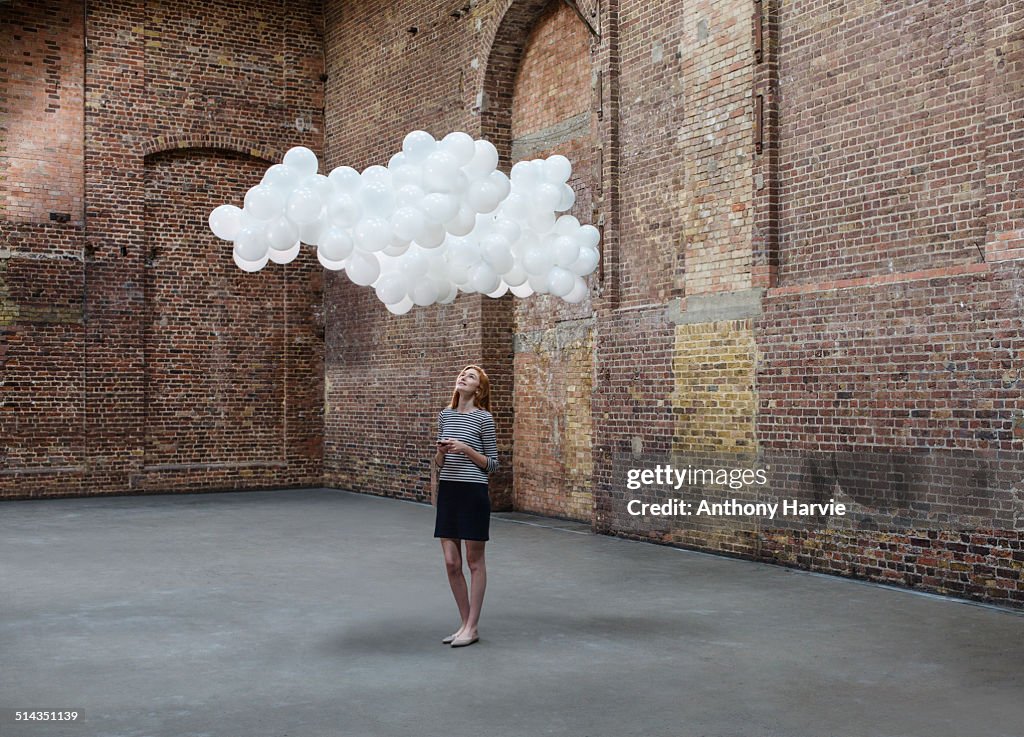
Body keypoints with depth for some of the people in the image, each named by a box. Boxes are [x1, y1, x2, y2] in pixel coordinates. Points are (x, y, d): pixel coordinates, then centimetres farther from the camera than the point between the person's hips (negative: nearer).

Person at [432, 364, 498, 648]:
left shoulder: (483, 418, -6)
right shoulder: (444, 416, 9)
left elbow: (492, 463, -4)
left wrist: (465, 448, -16)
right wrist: (441, 452, -6)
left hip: (473, 493, -5)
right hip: (447, 492, 5)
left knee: (474, 561, 5)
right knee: (451, 563, 7)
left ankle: (472, 627, 13)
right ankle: (465, 623, 20)